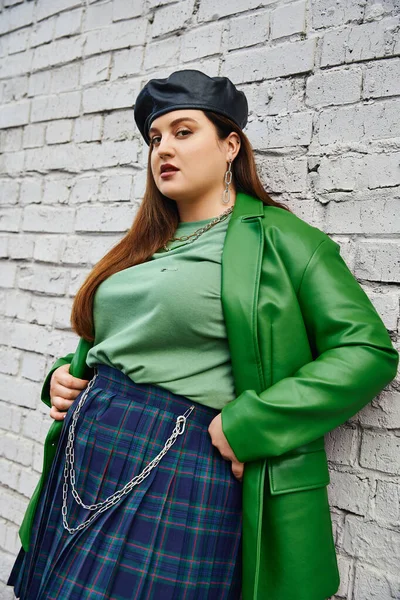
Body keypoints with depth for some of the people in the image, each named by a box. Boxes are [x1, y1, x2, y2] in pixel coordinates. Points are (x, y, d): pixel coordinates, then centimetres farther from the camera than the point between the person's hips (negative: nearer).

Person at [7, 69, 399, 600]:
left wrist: (249, 423, -17)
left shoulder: (280, 237, -4)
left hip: (183, 473, -6)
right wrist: (63, 376, 7)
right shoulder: (144, 245, 16)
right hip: (83, 461, 7)